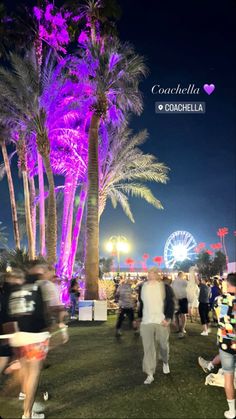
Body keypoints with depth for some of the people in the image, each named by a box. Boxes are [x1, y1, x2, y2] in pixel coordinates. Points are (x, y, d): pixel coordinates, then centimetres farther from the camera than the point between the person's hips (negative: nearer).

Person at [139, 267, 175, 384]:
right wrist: (140, 318, 13)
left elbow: (171, 304, -6)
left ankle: (165, 362, 44)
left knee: (163, 345, 14)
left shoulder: (165, 287, -4)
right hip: (146, 322, 2)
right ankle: (150, 374, 9)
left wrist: (168, 318, -15)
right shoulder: (143, 287, 6)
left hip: (162, 322, -2)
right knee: (148, 348, 0)